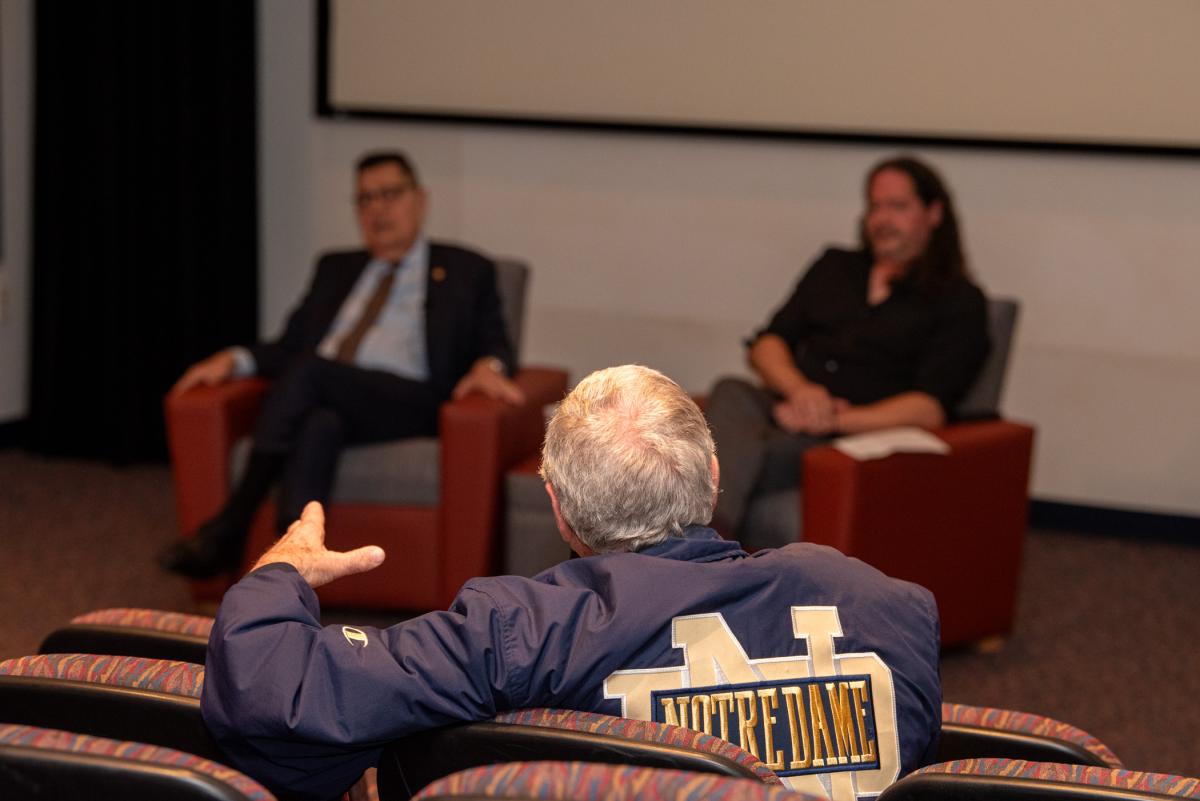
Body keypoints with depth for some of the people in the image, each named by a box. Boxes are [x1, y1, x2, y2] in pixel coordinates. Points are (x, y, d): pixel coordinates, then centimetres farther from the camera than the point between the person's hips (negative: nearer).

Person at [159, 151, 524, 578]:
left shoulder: (465, 271, 20)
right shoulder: (336, 269, 31)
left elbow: (493, 345, 10)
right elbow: (291, 345, 25)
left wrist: (488, 365, -15)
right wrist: (236, 359, 4)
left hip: (409, 406, -3)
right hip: (322, 400, 3)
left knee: (308, 369, -32)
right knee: (319, 426, -37)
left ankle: (231, 526, -34)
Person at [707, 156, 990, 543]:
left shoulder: (959, 302, 10)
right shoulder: (834, 267, 26)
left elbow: (931, 407, -3)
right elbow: (766, 344, 16)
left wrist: (836, 421, -17)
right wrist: (799, 389, -7)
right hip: (785, 409, 4)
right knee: (730, 392, -32)